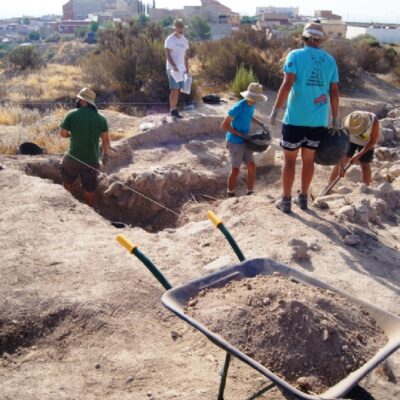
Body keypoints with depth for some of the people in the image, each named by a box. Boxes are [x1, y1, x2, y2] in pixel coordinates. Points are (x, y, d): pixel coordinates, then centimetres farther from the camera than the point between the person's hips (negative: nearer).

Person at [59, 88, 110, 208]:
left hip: (73, 158, -1)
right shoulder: (101, 118, -4)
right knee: (89, 191, 12)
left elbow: (63, 133, -5)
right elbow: (106, 139, 1)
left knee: (67, 182, 26)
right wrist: (105, 156, 12)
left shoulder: (72, 114, -10)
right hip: (91, 160, 1)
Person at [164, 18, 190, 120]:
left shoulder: (184, 40, 14)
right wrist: (174, 66, -27)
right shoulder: (170, 39, -8)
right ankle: (173, 110, -2)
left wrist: (187, 69, 14)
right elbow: (167, 54, -14)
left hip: (181, 69, 7)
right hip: (173, 69, -7)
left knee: (178, 90, 7)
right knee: (174, 90, -9)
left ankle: (174, 109, 13)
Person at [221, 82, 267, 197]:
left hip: (244, 141, 7)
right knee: (235, 169, 1)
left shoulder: (252, 105, 0)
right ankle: (230, 194, 18)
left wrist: (260, 123, 9)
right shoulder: (238, 107, -23)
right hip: (235, 142, -7)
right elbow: (224, 125, -21)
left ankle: (250, 193, 18)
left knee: (252, 166, 4)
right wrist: (240, 134, -21)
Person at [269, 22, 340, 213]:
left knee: (289, 159, 8)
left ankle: (286, 200, 14)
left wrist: (275, 110, -9)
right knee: (308, 159, 15)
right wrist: (334, 119, 15)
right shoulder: (330, 60, 7)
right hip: (319, 120, 4)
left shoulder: (295, 55, -5)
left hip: (296, 118, -3)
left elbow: (287, 85, -15)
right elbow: (334, 92, 7)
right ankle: (302, 197, 27)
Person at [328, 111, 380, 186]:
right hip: (351, 140, 0)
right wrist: (341, 167, -37)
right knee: (339, 161, -6)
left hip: (366, 143, 0)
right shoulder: (348, 123, -36)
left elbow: (373, 141, -21)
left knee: (365, 165, -4)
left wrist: (359, 154, -27)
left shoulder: (374, 121, -36)